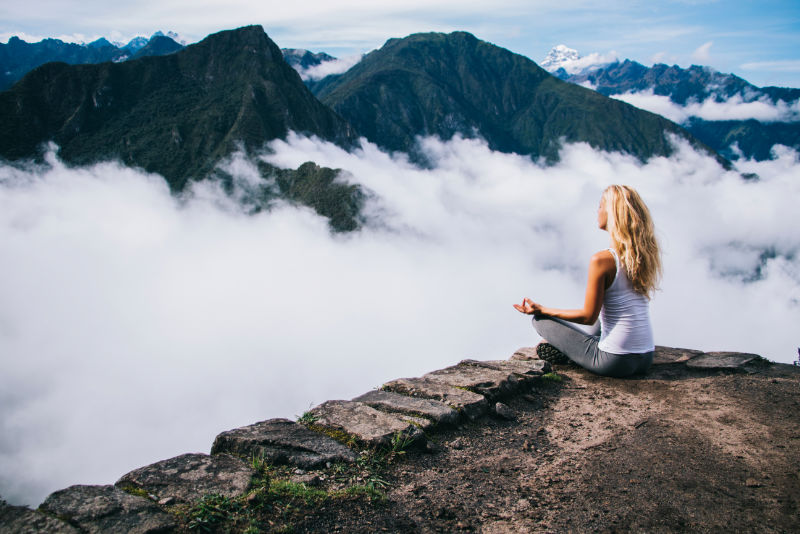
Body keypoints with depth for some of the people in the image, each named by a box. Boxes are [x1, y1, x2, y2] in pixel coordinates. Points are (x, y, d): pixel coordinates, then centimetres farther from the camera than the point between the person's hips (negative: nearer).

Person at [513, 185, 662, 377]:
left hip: (615, 362, -7)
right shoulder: (646, 254, 2)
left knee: (540, 319, 6)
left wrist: (542, 310, -1)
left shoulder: (602, 260, -19)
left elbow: (588, 316, -11)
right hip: (646, 360, 7)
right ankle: (564, 347, 30)